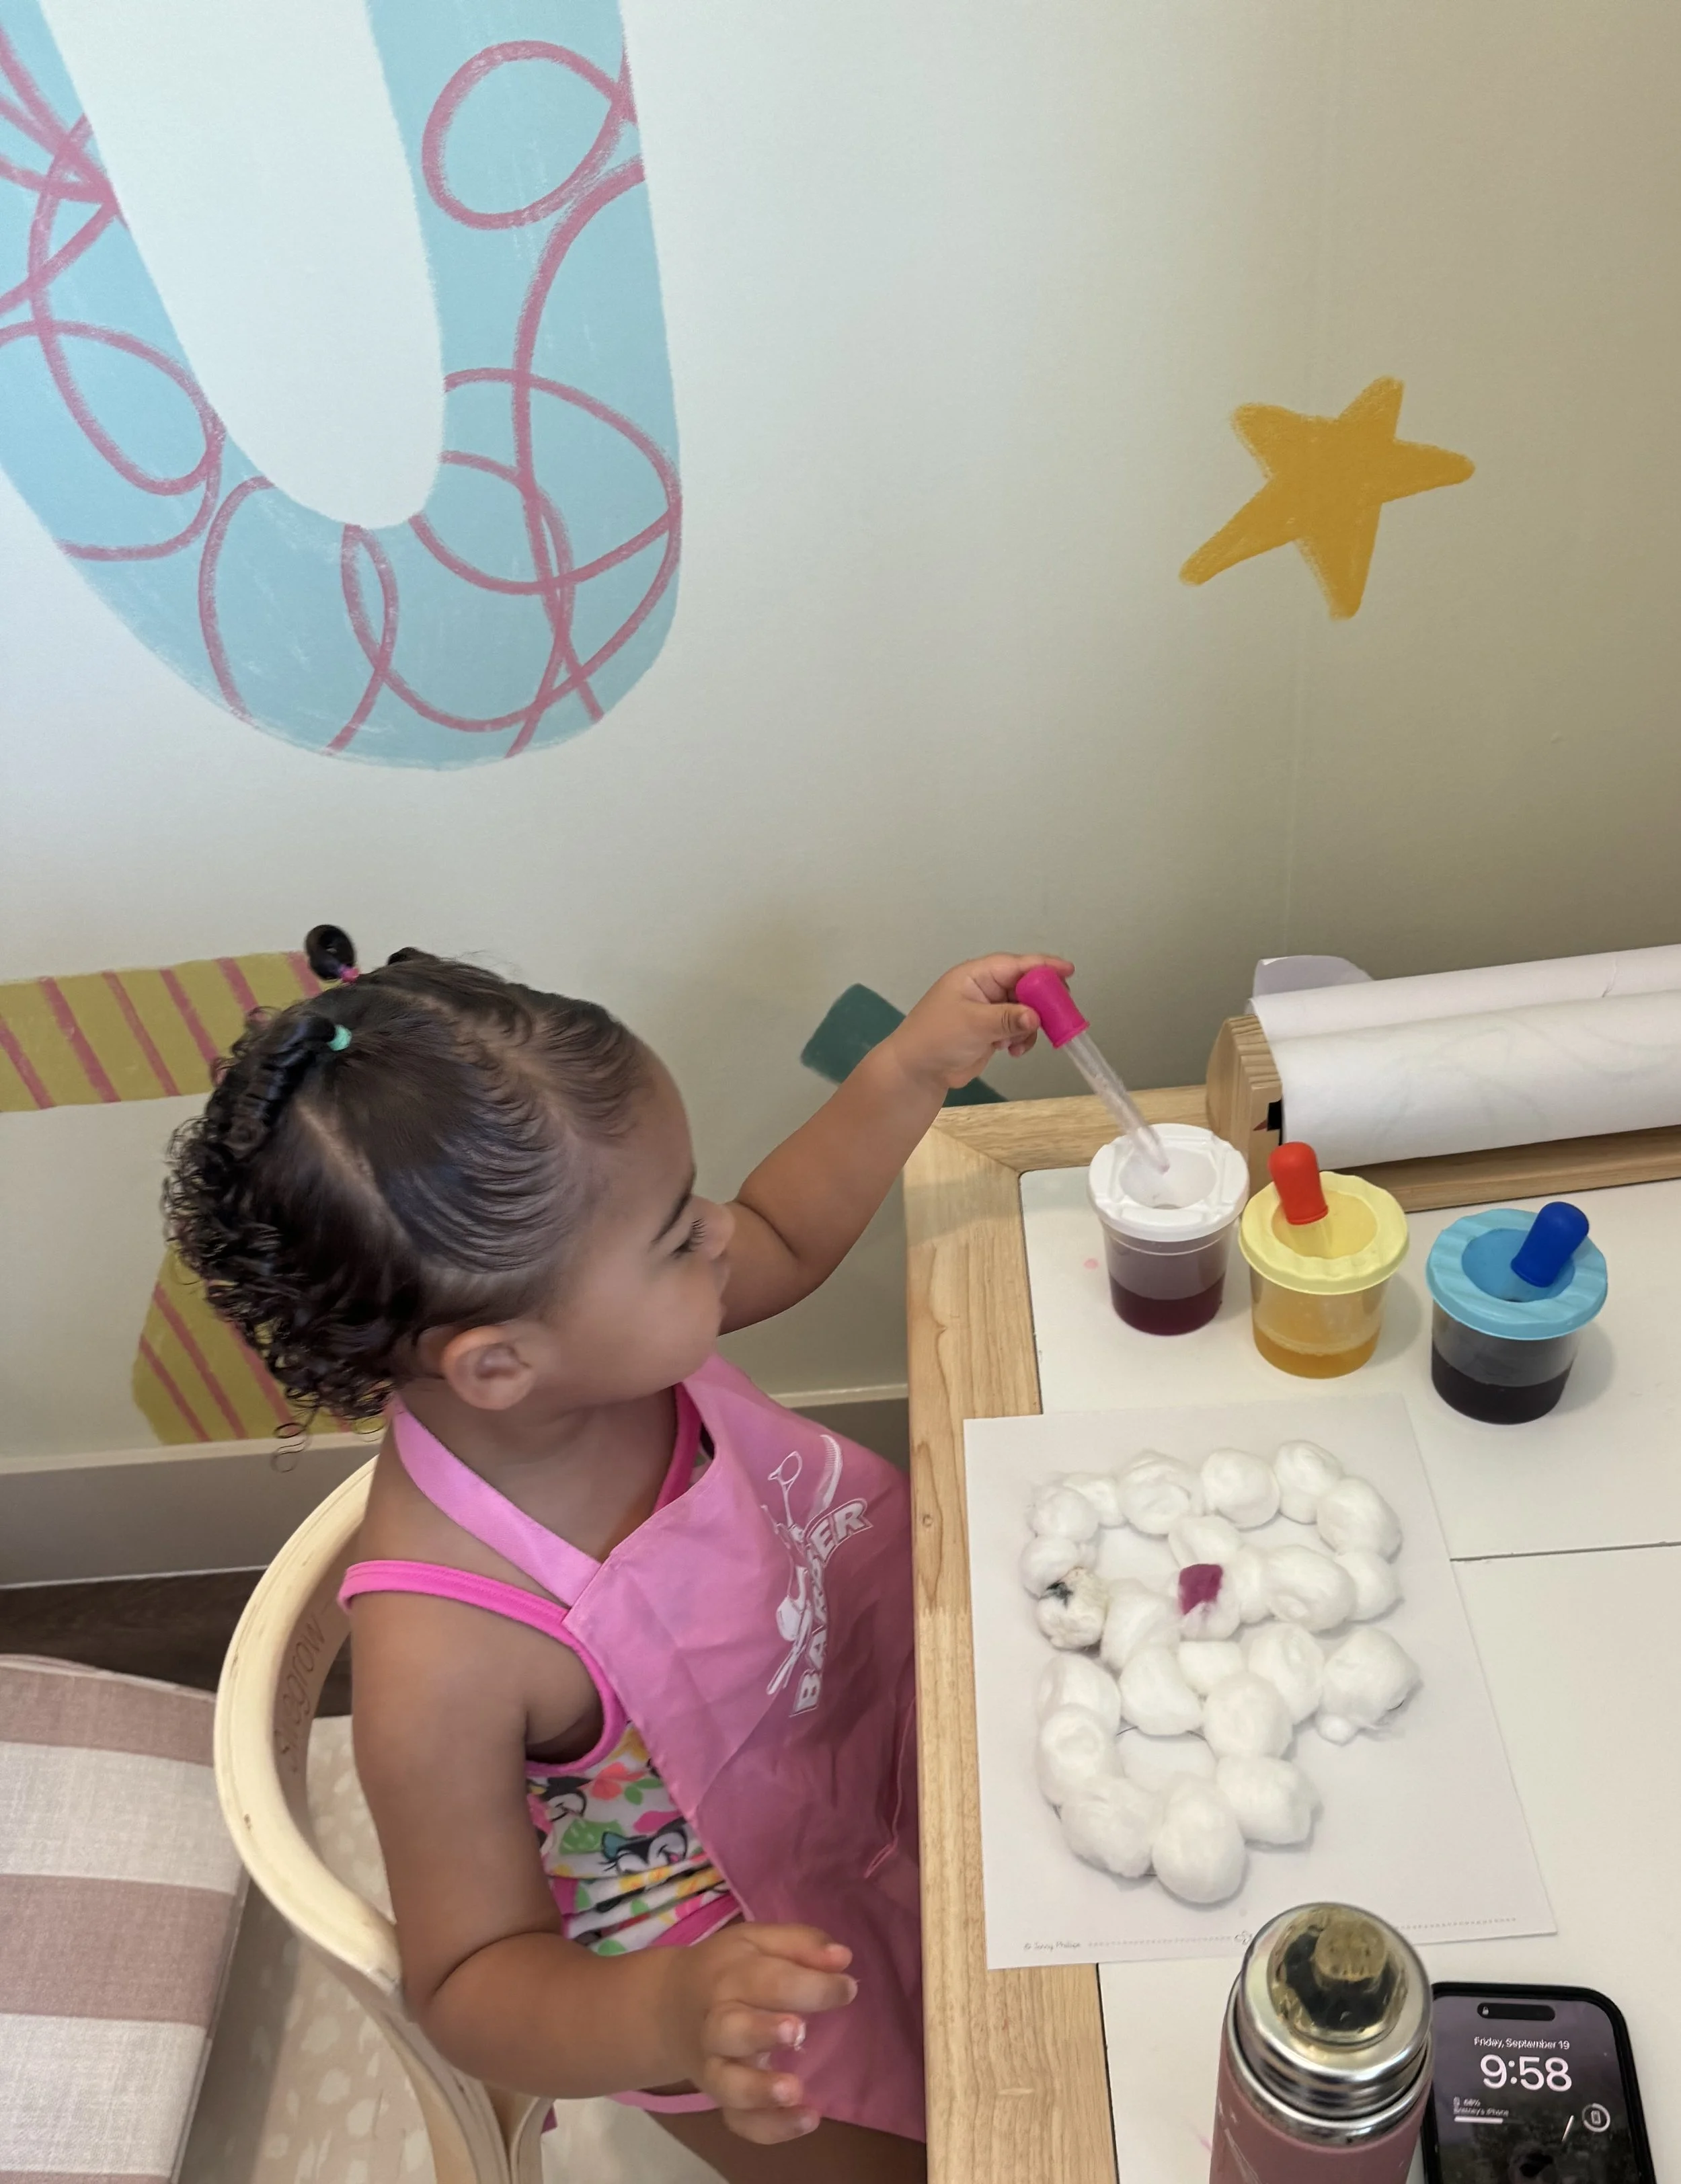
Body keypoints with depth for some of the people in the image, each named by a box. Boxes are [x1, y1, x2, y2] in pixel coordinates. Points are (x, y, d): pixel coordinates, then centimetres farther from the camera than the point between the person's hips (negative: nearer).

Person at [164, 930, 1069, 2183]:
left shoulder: (605, 1343, -25)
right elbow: (471, 1984, -26)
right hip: (739, 1960, -5)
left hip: (871, 1747, 6)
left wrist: (916, 1069, -11)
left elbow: (782, 1243, -3)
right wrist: (663, 2021, -46)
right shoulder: (442, 1658, -42)